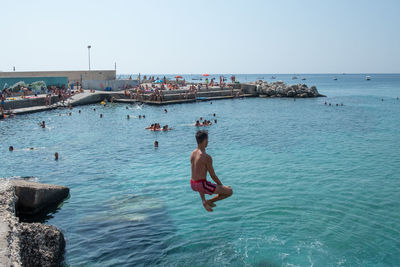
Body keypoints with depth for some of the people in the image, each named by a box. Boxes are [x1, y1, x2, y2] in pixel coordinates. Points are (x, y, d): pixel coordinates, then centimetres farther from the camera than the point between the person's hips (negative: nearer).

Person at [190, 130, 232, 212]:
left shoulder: (192, 153, 5)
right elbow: (213, 175, -11)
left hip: (193, 185, 8)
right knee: (229, 191, -2)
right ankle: (209, 202, 3)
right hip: (202, 185, -8)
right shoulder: (207, 157, -18)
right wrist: (221, 185, 7)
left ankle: (203, 201, 23)